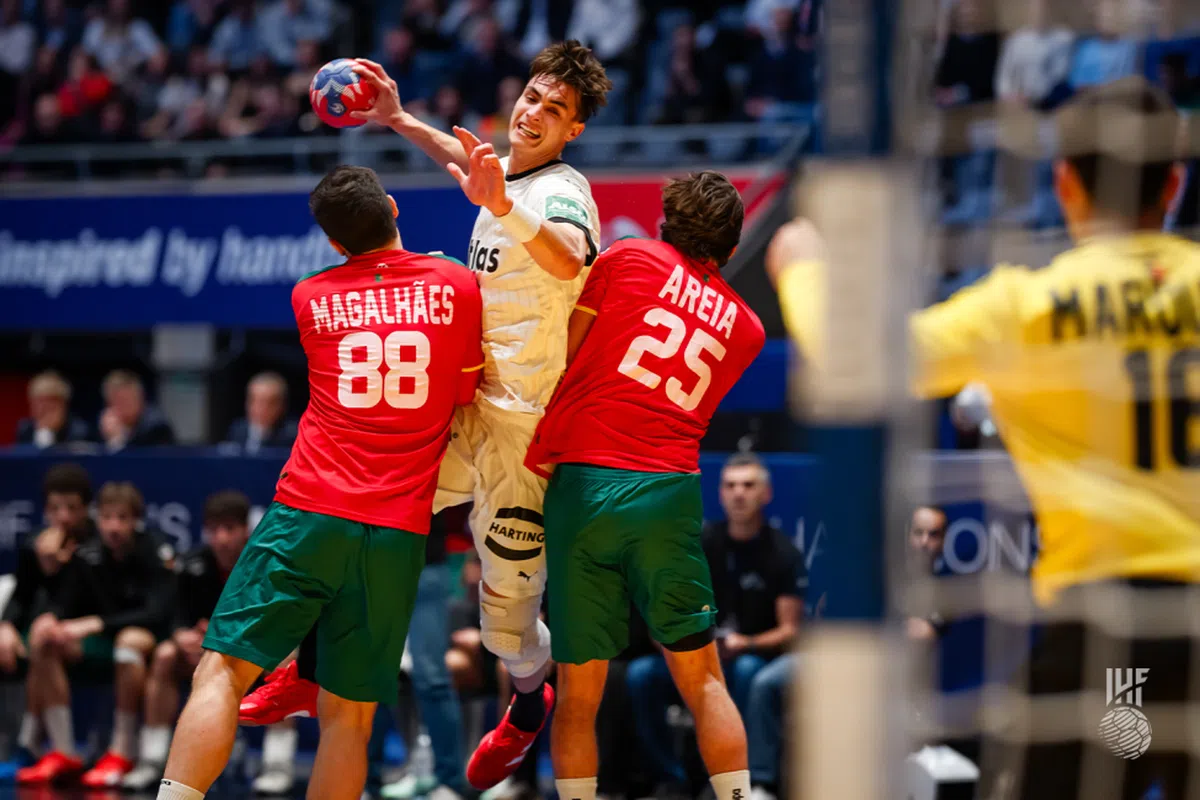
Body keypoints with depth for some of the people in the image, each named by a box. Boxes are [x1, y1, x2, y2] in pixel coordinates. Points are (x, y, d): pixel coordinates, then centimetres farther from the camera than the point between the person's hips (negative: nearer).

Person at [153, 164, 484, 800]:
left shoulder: (310, 297, 8)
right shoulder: (457, 286, 6)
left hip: (310, 510, -1)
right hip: (398, 530, 1)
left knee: (222, 672, -5)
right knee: (349, 714, 5)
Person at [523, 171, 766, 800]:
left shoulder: (628, 259, 6)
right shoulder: (746, 327, 16)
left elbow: (561, 360, 3)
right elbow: (684, 407, 17)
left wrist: (536, 450, 13)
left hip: (582, 487, -2)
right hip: (668, 495, 2)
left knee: (578, 697, 3)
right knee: (703, 681, 9)